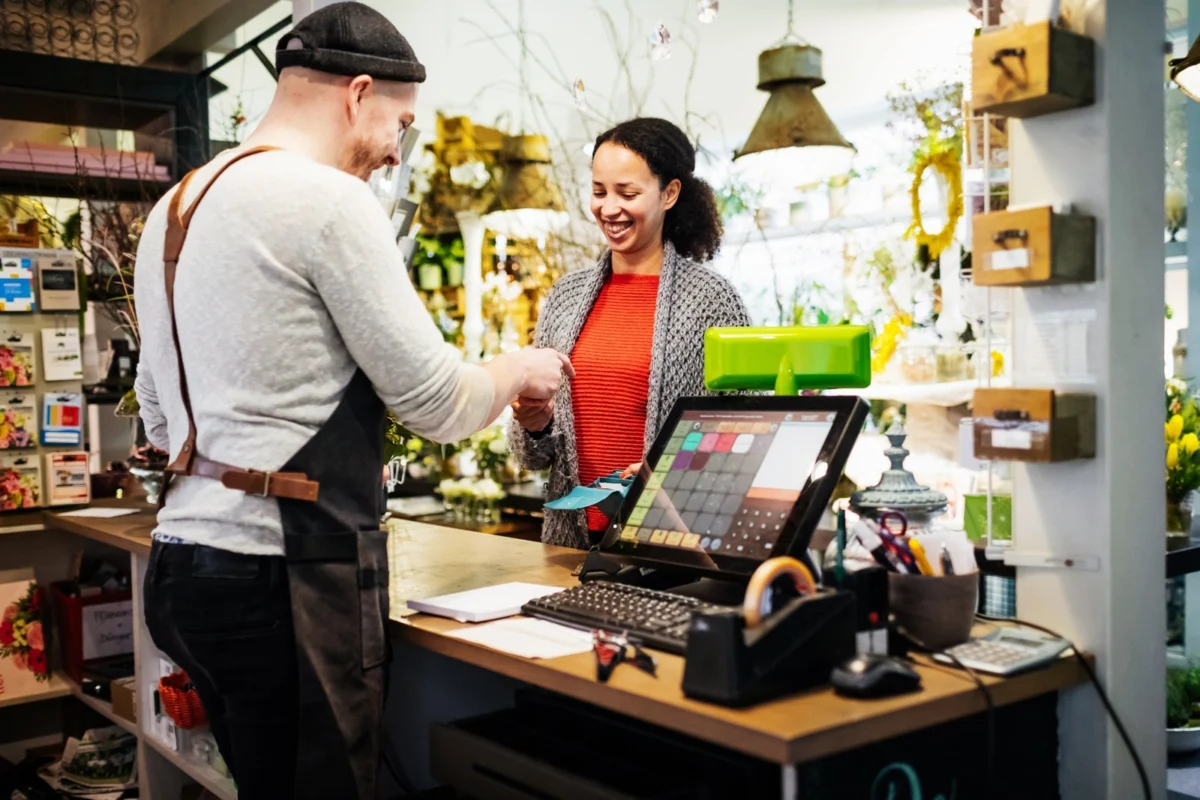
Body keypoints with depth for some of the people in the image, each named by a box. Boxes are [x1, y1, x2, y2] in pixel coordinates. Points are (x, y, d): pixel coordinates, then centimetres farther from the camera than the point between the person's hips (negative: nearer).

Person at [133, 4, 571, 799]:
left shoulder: (175, 206, 13)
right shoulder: (330, 200, -13)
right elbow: (441, 406, -11)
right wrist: (520, 370, 9)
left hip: (184, 557, 9)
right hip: (289, 574, -9)